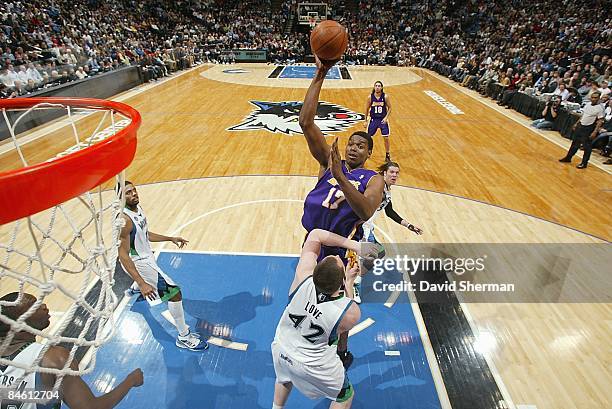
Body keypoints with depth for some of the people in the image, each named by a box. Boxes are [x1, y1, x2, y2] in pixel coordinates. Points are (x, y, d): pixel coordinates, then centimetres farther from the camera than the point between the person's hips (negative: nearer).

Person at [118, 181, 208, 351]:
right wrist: (142, 283, -40)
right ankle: (183, 337, 0)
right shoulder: (124, 220, -32)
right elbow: (123, 255, -33)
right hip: (138, 263, -10)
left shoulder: (138, 208, -4)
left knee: (144, 279, 44)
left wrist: (171, 238, 7)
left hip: (146, 256, 10)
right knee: (175, 292, -14)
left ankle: (135, 289, 82)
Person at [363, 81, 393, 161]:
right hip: (373, 119, 1)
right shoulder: (370, 97, -9)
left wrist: (386, 117, -15)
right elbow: (367, 109, 2)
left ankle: (387, 154, 16)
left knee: (386, 138, -1)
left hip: (383, 119, -1)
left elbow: (389, 108, -1)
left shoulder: (385, 97, -11)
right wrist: (366, 121, 4)